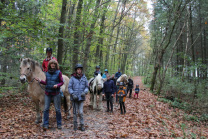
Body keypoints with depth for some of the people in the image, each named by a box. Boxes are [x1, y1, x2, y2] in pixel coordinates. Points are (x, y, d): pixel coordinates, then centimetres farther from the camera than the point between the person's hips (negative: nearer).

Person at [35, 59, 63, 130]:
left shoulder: (58, 72, -6)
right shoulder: (47, 73, 6)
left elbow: (62, 82, -3)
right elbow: (46, 82, 13)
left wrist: (57, 85, -22)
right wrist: (40, 81, -2)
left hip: (56, 93, -3)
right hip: (47, 93, 3)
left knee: (57, 109, 5)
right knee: (46, 109, 2)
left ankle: (59, 124, 19)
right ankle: (45, 124, 12)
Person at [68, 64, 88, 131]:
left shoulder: (84, 77, 0)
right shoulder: (72, 78, -4)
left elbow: (87, 86, 8)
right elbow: (69, 87, -1)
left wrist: (85, 92, -10)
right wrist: (72, 94, -14)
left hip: (81, 97, 1)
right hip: (74, 97, 0)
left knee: (81, 112, 1)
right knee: (75, 112, 8)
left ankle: (82, 125, 16)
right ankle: (75, 125, 23)